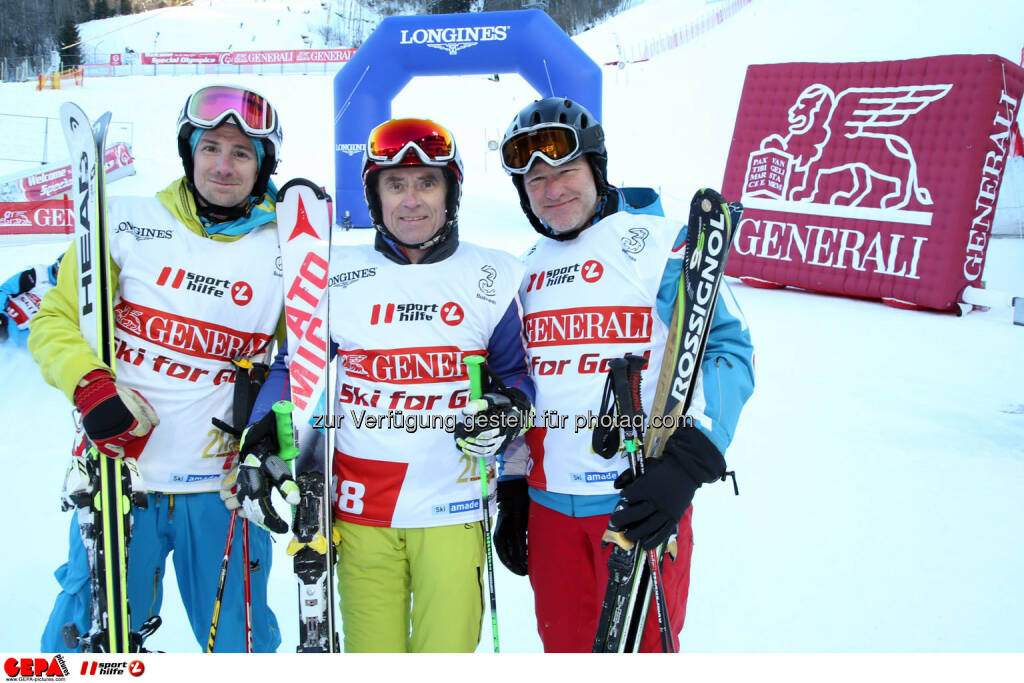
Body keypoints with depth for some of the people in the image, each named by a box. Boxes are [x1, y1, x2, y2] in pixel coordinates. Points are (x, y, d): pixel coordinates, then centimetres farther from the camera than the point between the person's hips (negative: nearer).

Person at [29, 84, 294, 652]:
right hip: (118, 474, 0)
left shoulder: (285, 248, 1)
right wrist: (90, 387, -13)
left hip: (224, 484, 1)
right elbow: (57, 321, 5)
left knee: (238, 643, 14)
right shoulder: (127, 223, 0)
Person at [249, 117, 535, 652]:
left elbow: (515, 369, 11)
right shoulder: (335, 276, 3)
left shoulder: (491, 278, 3)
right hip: (360, 509, 1)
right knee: (371, 657, 10)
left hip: (453, 509, 0)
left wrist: (509, 408, -10)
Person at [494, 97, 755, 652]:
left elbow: (727, 350, -13)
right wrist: (511, 494, 16)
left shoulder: (660, 242, -6)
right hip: (548, 503, 6)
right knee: (565, 649, 18)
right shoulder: (529, 269, 13)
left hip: (642, 500, -5)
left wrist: (685, 463, -27)